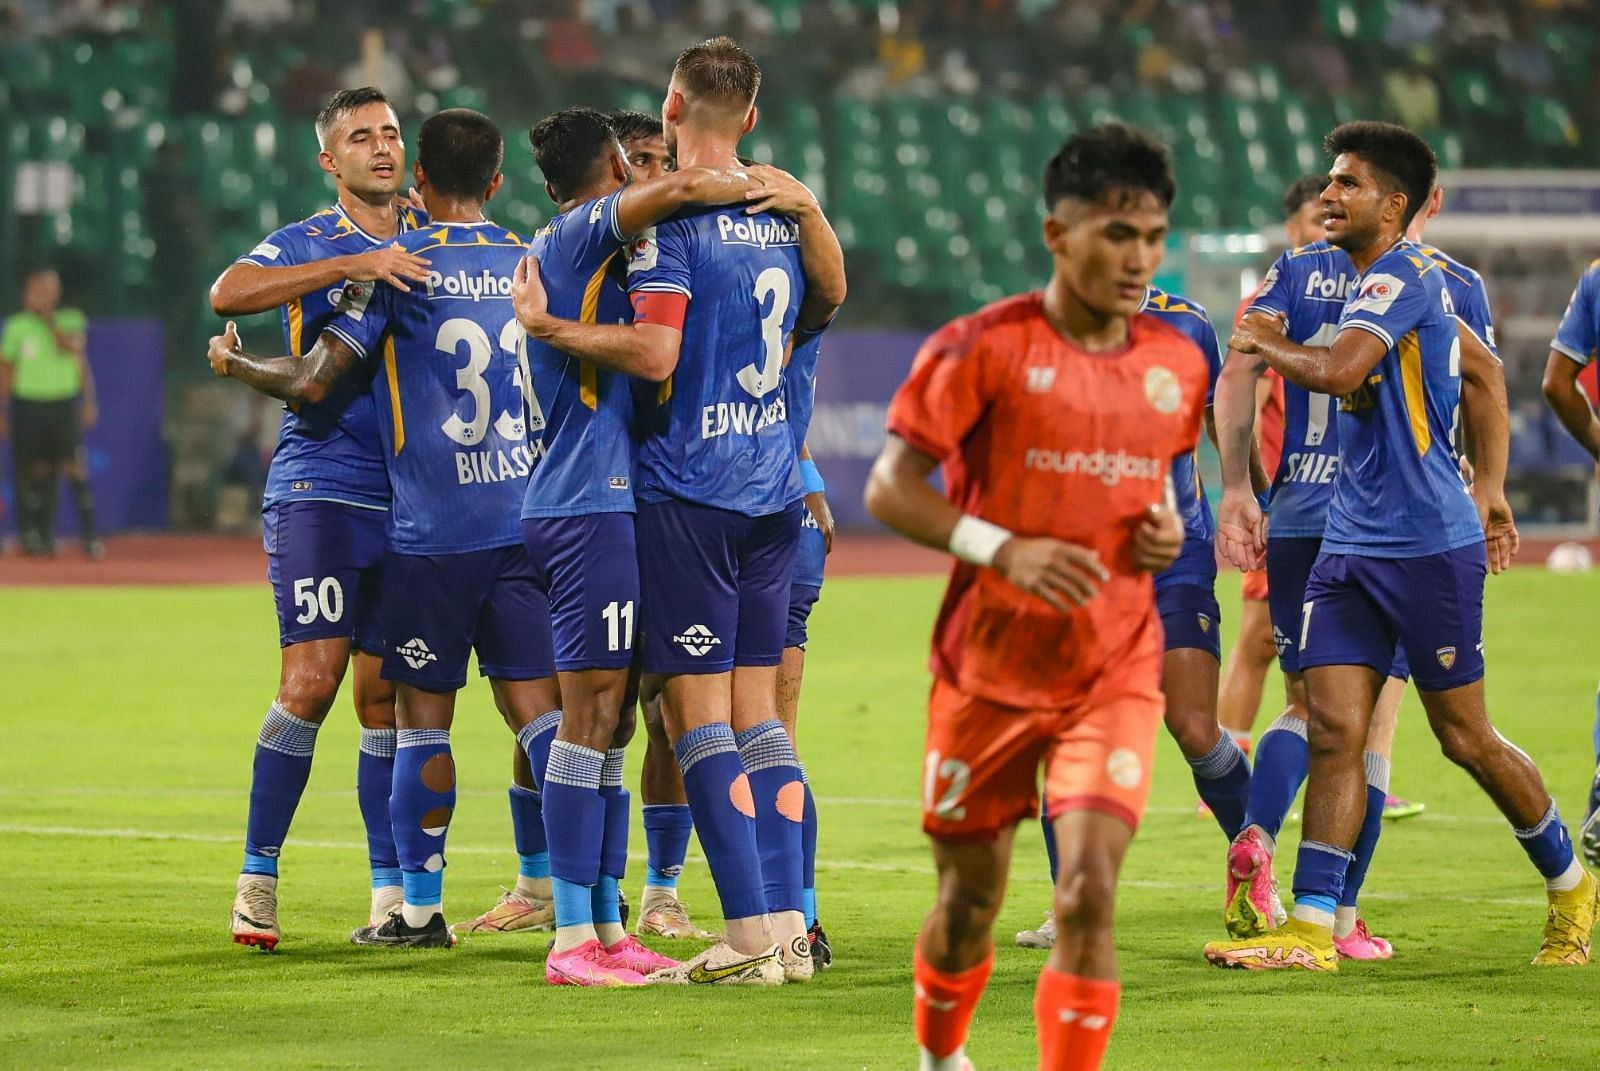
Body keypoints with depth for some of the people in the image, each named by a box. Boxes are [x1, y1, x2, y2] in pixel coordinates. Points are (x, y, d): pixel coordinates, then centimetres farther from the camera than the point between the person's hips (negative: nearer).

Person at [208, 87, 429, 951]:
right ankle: (257, 877, -3)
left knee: (385, 698, 6)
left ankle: (390, 893, 10)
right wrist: (354, 265, -27)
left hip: (414, 499, 4)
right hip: (321, 485, -4)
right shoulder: (306, 246, 1)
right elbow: (228, 294, -19)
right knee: (311, 681, -12)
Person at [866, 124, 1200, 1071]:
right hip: (988, 666, -2)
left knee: (1089, 896, -16)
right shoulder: (985, 348, -11)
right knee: (970, 899, 12)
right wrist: (1002, 549, -25)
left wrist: (1166, 529, -1)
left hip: (1114, 672, 2)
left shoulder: (1178, 364, 4)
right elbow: (890, 489, -11)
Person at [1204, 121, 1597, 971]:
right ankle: (1310, 931, -6)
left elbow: (1338, 370, -29)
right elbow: (1484, 372, 25)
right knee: (1334, 729, -2)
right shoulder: (1389, 284, 15)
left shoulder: (1401, 276, -14)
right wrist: (1488, 486, 24)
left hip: (1429, 545, -9)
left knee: (1464, 736, 3)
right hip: (1350, 547, 9)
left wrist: (1268, 344, -9)